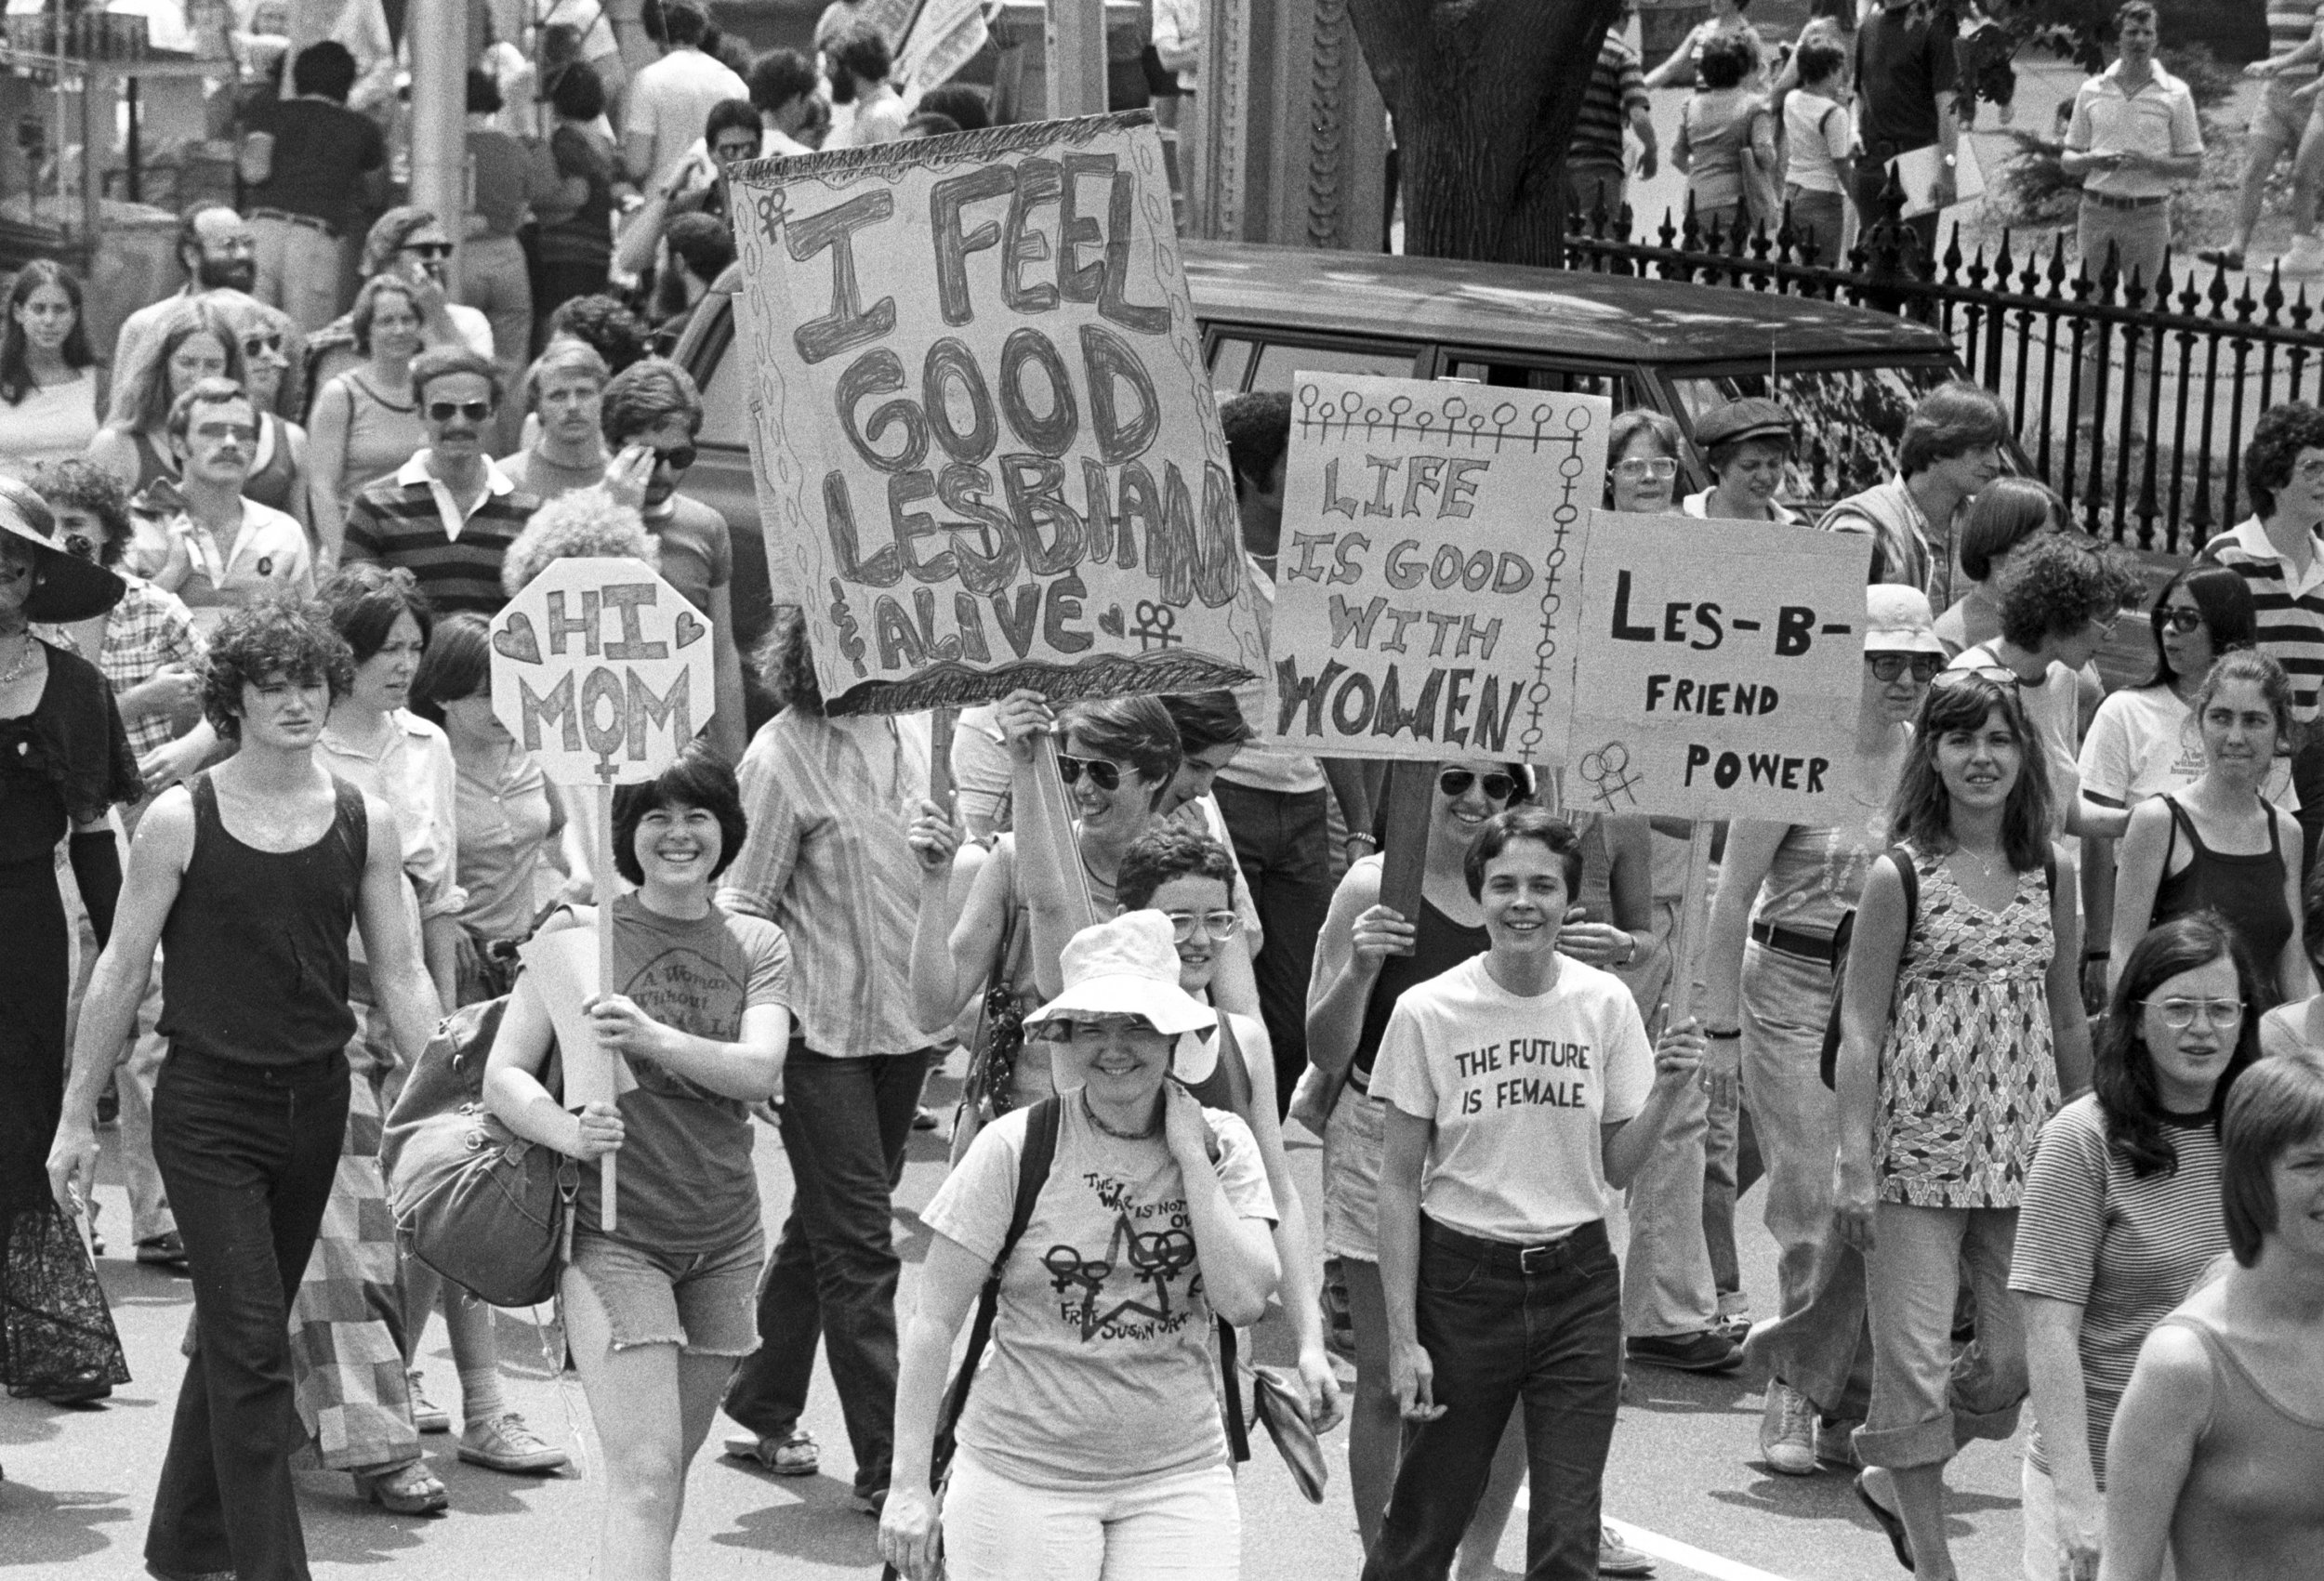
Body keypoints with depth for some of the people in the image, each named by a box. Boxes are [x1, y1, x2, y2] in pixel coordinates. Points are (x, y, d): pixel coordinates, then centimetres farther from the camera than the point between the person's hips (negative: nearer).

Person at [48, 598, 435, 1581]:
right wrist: (77, 1118, 1)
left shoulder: (364, 824, 4)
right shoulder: (181, 821, -5)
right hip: (208, 1104, -4)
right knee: (250, 1344, -10)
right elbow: (122, 970, 0)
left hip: (315, 1099, 4)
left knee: (238, 1336, 15)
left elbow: (400, 975, 6)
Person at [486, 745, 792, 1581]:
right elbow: (504, 1077, -5)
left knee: (666, 1471, 9)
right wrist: (571, 1134, -25)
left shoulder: (759, 947, 7)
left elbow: (760, 1071, -10)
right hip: (613, 1235, -4)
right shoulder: (580, 933, -3)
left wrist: (656, 1039, -27)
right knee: (644, 1477, -13)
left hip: (722, 1242, 4)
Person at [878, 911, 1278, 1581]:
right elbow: (935, 1322, -5)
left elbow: (1244, 1298, -11)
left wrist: (1190, 1156, -10)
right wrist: (910, 1486, -8)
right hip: (1023, 1471, -2)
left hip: (1177, 1475, 2)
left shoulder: (1222, 1142, 1)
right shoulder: (1014, 1147, -7)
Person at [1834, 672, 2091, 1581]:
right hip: (1919, 1142, -4)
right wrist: (1854, 1160, -12)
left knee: (2019, 1354, 1)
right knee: (1914, 1358, -3)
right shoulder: (1899, 876, -5)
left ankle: (1895, 1481, 25)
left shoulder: (2049, 877, 8)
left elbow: (2067, 1019, 15)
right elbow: (1861, 1026, -6)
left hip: (2024, 1149, 4)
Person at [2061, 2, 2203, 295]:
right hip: (2097, 212, 2)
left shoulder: (2175, 94, 0)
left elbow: (2193, 165, 1)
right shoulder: (2091, 91, 7)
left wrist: (2148, 162, -16)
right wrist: (2091, 161, -11)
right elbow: (2067, 161, 11)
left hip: (2148, 215, -2)